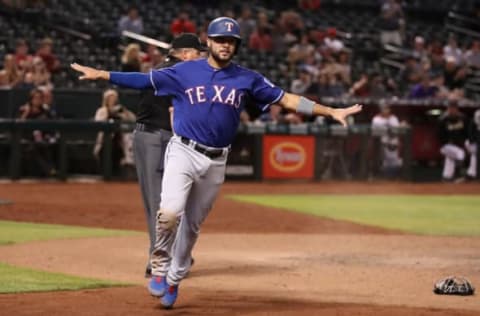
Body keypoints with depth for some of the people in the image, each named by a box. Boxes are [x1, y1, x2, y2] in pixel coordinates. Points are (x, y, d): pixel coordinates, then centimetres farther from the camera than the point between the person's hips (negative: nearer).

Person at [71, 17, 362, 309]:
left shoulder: (247, 79, 4)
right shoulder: (184, 72, 0)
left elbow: (286, 99, 4)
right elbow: (143, 80, 2)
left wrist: (331, 112, -2)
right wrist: (101, 75, -6)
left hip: (216, 162, 2)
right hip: (183, 153, -2)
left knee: (192, 225, 10)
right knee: (169, 212, -22)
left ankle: (174, 280, 27)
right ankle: (160, 266, 1)